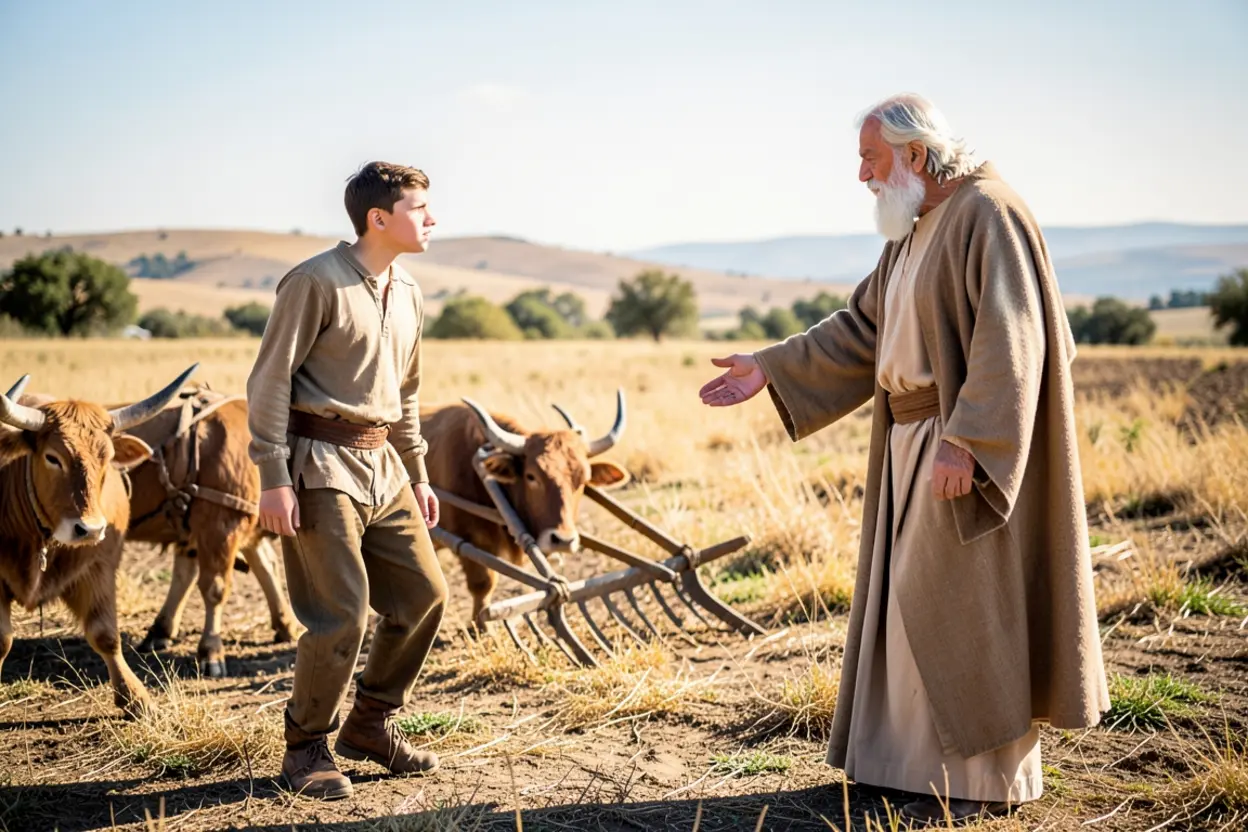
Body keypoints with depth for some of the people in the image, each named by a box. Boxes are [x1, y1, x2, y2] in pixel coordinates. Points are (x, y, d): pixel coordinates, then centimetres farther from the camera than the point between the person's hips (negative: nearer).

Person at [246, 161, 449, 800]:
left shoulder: (408, 296, 14)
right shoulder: (316, 281, -11)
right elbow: (270, 380, -12)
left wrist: (418, 476, 21)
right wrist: (274, 478, -16)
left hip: (381, 463, 8)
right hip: (320, 462, -8)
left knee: (424, 593, 7)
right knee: (343, 611, -10)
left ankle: (370, 724, 25)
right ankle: (307, 747, 10)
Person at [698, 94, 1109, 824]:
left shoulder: (988, 215, -15)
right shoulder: (914, 230, 14)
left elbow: (1008, 344, -23)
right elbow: (861, 329, 16)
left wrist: (964, 441, -29)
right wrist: (771, 370, 10)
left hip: (973, 450, -9)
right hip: (916, 441, 10)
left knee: (961, 600, -5)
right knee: (921, 599, 13)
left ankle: (987, 774, 7)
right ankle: (933, 756, 23)